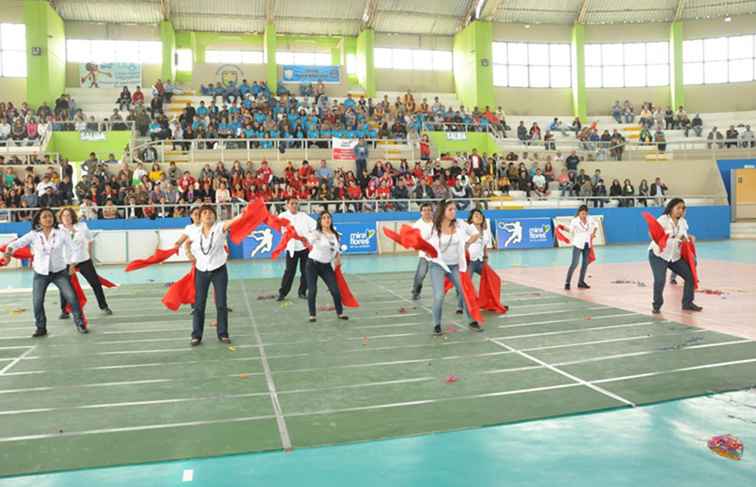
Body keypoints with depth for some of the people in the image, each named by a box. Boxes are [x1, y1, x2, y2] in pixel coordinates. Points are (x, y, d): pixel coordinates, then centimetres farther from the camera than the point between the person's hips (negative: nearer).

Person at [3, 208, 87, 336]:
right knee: (37, 302, 0)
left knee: (72, 298, -6)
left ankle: (80, 324, 7)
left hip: (60, 271, -1)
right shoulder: (33, 235, -6)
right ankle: (41, 328, 18)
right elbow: (18, 243, -18)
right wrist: (9, 250, -38)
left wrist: (71, 264, -15)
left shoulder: (61, 233, -7)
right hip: (41, 273, 1)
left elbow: (72, 248, -4)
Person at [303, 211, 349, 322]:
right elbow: (308, 239, -35)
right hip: (313, 264, -4)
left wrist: (338, 258, 5)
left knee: (335, 290, 1)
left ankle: (340, 313, 20)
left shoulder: (335, 235, 5)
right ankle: (312, 315, 11)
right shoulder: (317, 233, -13)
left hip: (326, 266, 4)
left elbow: (337, 249, 21)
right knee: (312, 290, -6)